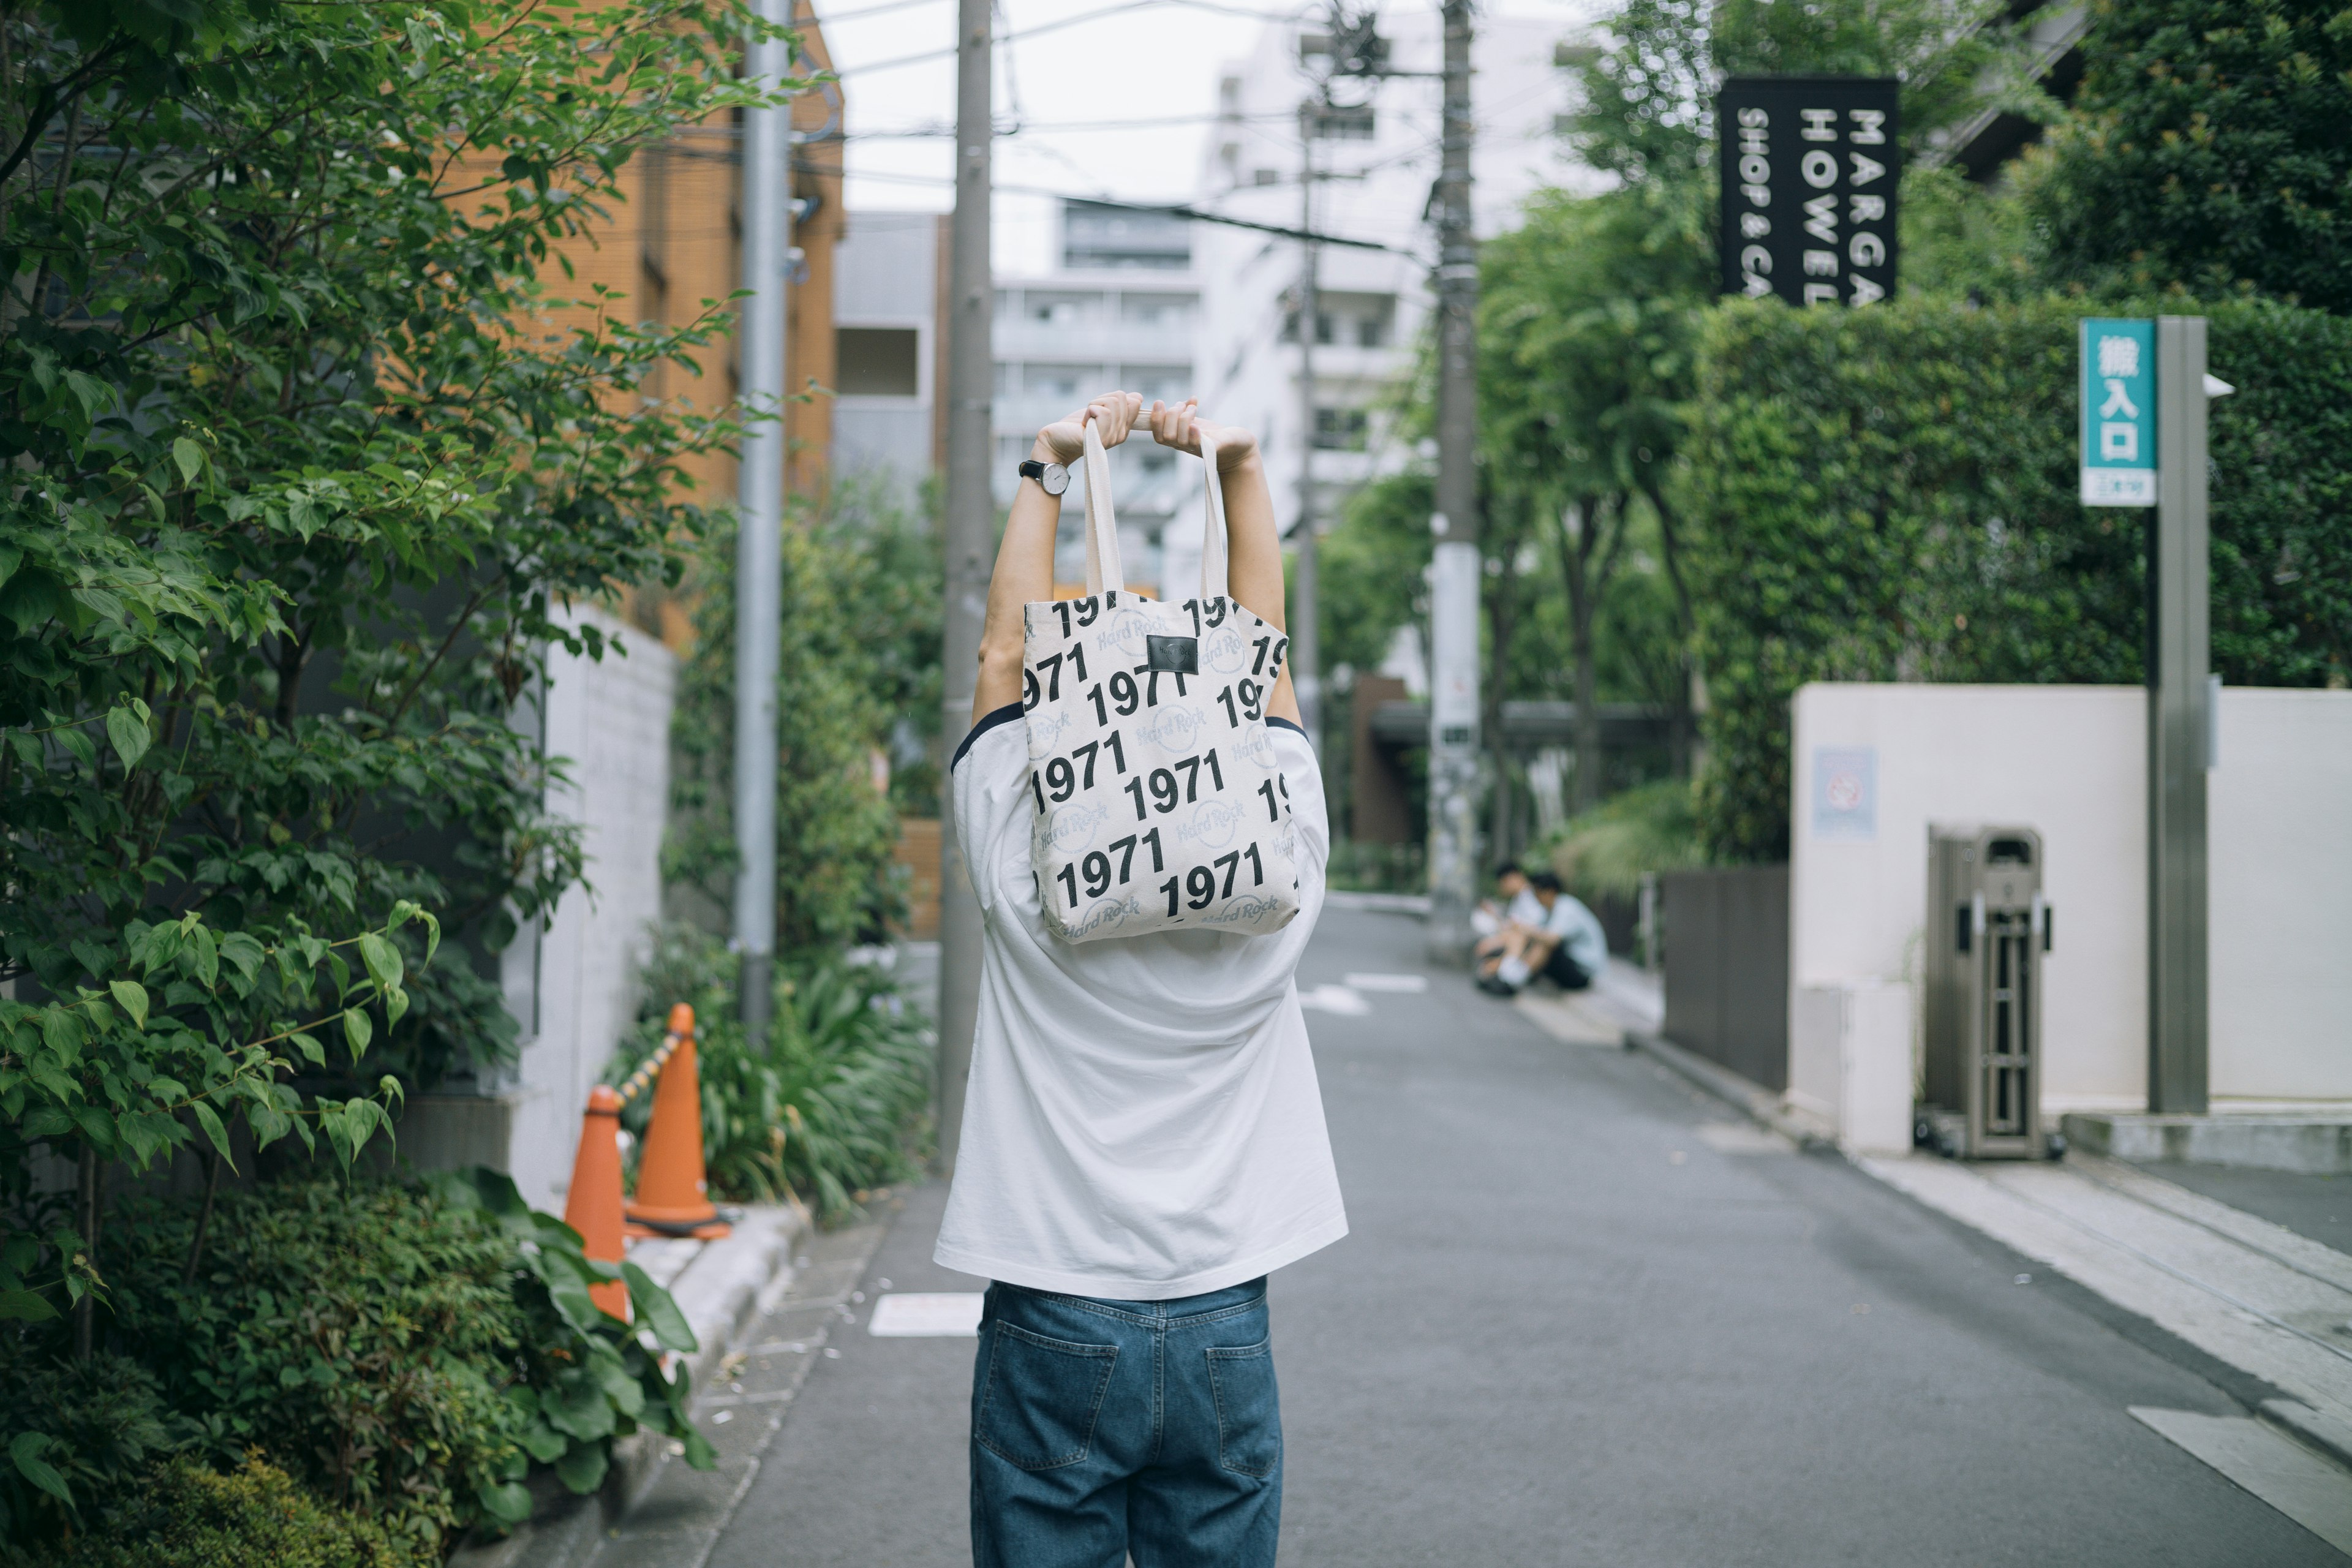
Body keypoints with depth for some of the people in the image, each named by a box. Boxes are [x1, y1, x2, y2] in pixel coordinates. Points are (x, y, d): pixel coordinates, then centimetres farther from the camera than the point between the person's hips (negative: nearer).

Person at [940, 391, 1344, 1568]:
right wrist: (1241, 469, 7)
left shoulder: (1022, 882, -10)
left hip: (1053, 1333, -1)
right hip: (1224, 1335, 2)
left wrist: (1049, 473, 8)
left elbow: (1003, 653, 2)